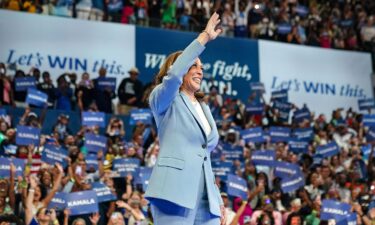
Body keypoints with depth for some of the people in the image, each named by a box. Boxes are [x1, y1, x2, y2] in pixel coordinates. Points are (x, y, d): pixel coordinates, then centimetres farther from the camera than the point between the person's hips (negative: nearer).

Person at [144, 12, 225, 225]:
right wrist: (204, 38, -17)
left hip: (205, 197, 7)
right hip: (175, 191, -7)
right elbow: (173, 75, -19)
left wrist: (217, 197, 16)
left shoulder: (203, 107, 24)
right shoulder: (164, 99, 5)